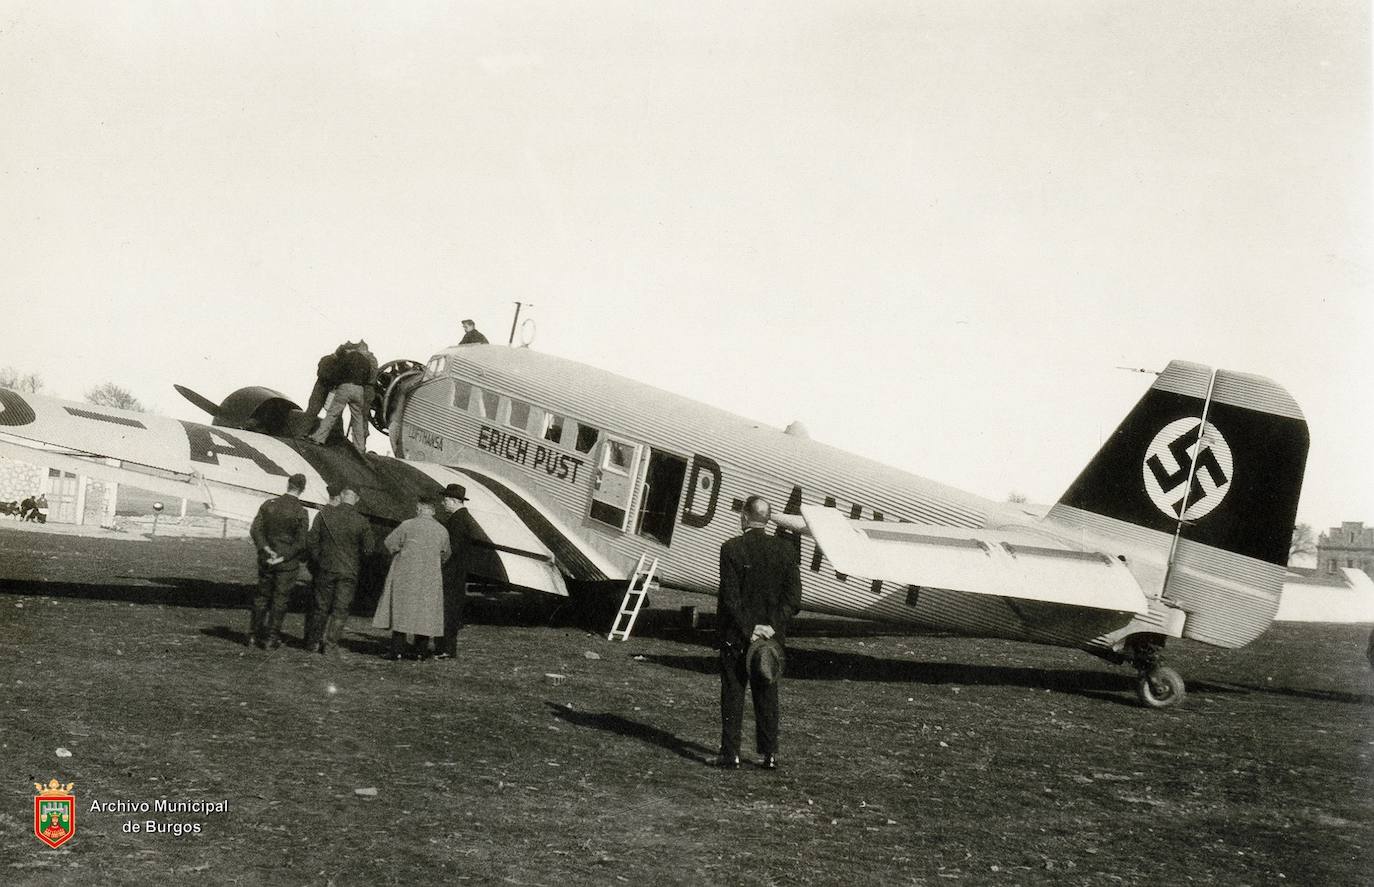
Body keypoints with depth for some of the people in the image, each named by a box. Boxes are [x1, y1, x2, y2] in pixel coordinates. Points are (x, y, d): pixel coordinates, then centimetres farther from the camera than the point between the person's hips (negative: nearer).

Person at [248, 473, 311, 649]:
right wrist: (284, 557, -8)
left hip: (266, 560, 4)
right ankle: (271, 638, 7)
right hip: (287, 564, -4)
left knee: (262, 596, 16)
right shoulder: (300, 512, -12)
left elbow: (255, 529, -6)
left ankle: (255, 634, 20)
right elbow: (302, 542, -15)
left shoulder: (268, 505, 1)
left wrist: (266, 548, -11)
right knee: (280, 599, 5)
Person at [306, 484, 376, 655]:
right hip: (349, 571, -1)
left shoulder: (323, 515, -7)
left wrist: (318, 560, 9)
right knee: (341, 609, 7)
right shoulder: (362, 522, -9)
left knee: (321, 607, 14)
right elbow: (369, 548, -4)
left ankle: (313, 641, 20)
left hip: (326, 569, 1)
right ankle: (330, 643, 3)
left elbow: (313, 541, -4)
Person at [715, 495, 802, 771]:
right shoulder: (785, 550, -1)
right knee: (767, 694, 12)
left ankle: (731, 753, 7)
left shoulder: (731, 548, -12)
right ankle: (770, 754, 15)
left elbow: (730, 598, -16)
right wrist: (772, 626, -5)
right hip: (771, 637, 3)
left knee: (733, 693, 6)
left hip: (735, 635, -3)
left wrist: (748, 630, -11)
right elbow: (794, 598, -4)